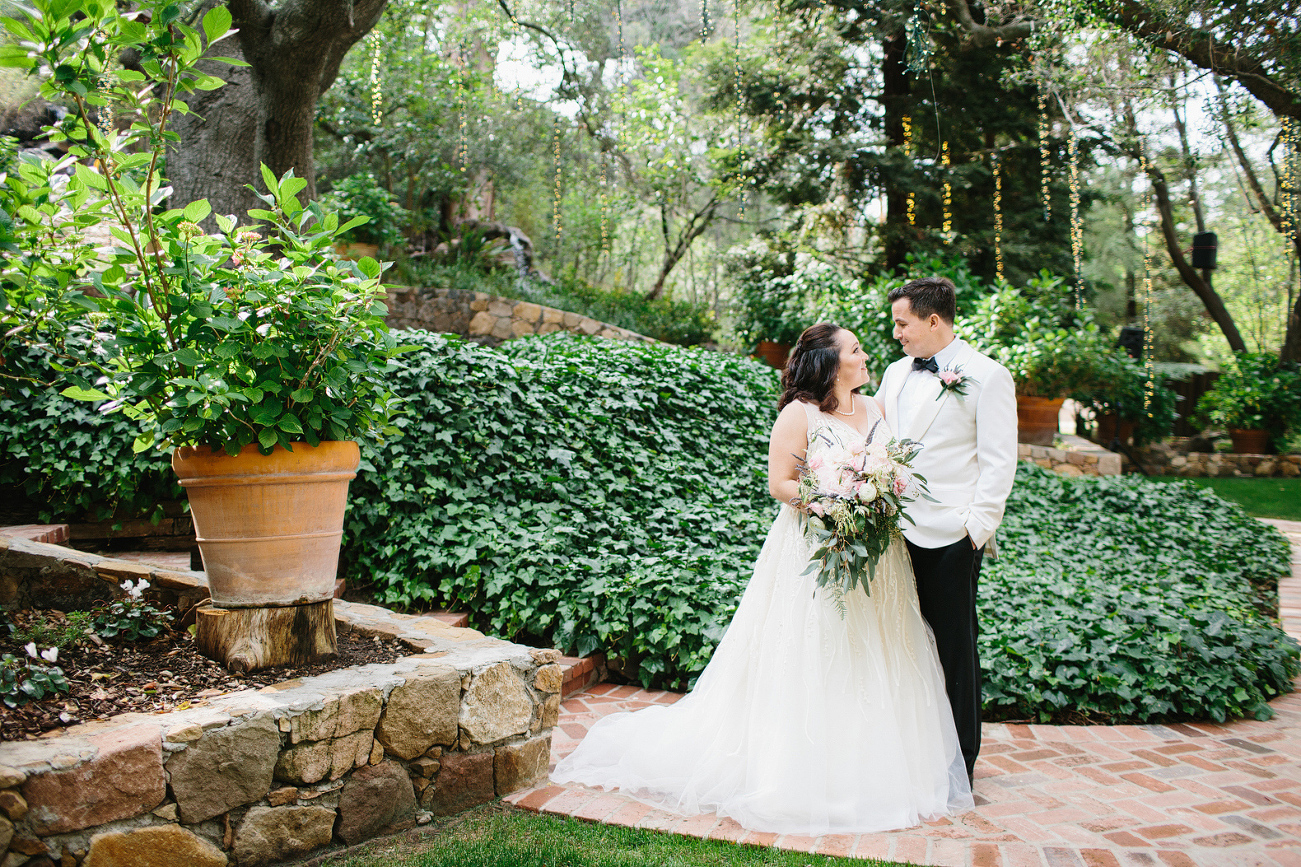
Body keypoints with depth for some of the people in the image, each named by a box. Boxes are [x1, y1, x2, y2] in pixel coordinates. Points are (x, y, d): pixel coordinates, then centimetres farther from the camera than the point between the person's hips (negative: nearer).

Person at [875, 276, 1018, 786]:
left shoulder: (987, 377, -3)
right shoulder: (895, 373, 15)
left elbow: (998, 461, -6)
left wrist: (976, 527, -12)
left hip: (950, 536, -5)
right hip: (896, 530, 5)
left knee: (954, 648, 4)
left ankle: (958, 764, 17)